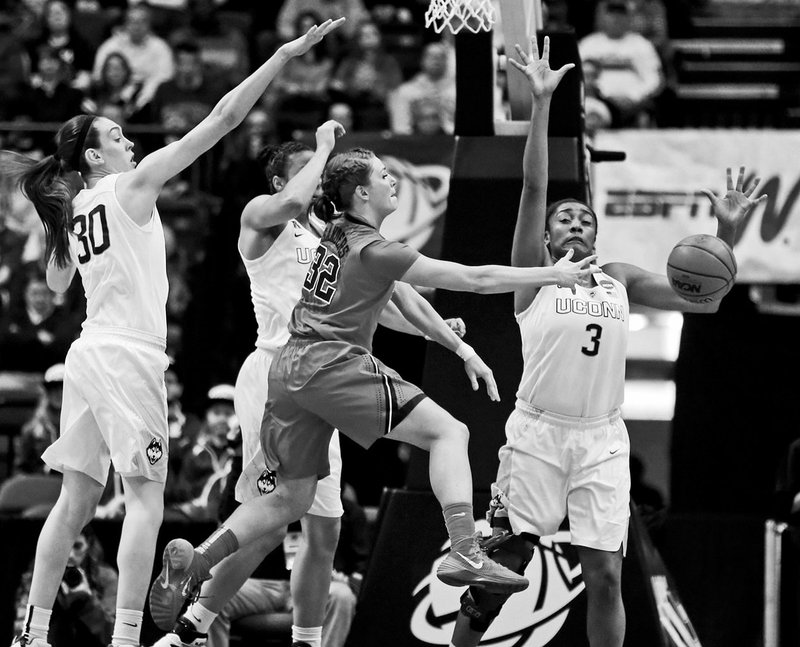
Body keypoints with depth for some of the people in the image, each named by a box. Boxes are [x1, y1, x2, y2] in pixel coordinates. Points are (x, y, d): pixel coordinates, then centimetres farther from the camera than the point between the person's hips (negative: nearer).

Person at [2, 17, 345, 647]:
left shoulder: (73, 211, 15)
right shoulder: (131, 185, -4)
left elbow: (57, 283, 34)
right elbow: (223, 119, -9)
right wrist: (285, 55, -10)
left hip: (87, 354, 8)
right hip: (129, 355, -8)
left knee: (76, 500, 12)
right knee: (146, 497, -9)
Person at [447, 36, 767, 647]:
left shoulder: (619, 279, 13)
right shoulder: (536, 274, 2)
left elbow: (702, 300, 13)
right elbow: (534, 186, -9)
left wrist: (726, 233, -1)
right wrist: (542, 102, -18)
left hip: (602, 440, 3)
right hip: (537, 433, -3)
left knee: (605, 575, -2)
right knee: (502, 564, -4)